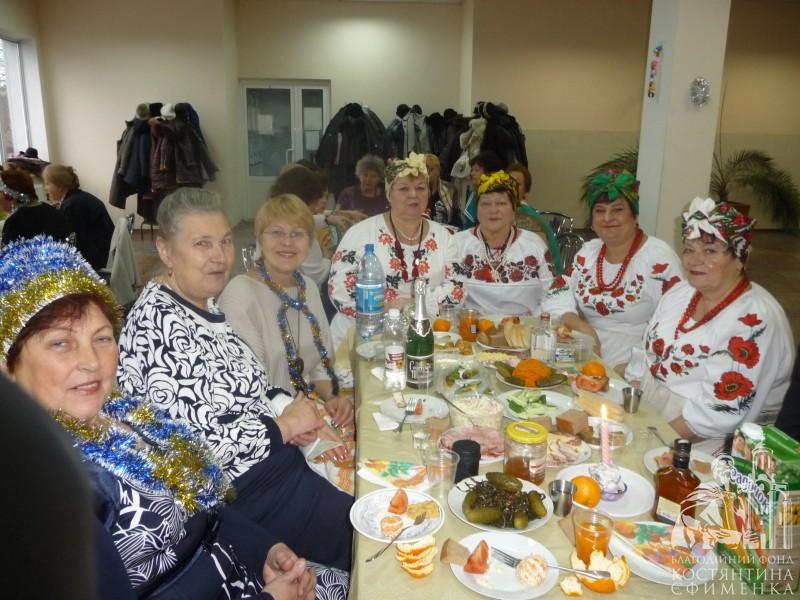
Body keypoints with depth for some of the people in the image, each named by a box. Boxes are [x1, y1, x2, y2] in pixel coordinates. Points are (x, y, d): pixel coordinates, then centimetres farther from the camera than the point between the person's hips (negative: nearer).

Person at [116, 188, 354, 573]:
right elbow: (194, 439, -27)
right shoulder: (157, 323, -23)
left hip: (278, 456, 9)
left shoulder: (207, 305, 5)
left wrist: (287, 406, -3)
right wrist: (283, 425, -16)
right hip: (243, 493, -9)